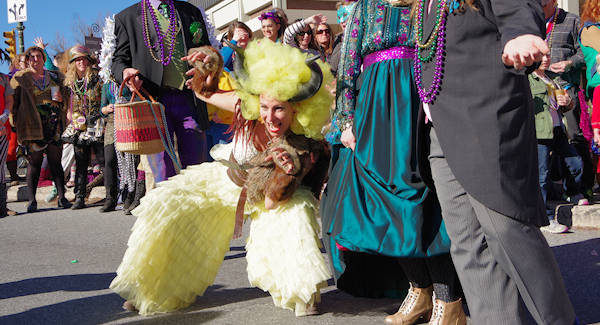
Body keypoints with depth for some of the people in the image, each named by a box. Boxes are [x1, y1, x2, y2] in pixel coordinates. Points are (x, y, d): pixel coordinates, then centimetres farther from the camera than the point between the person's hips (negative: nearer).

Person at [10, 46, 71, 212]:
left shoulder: (55, 76, 16)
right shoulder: (20, 78, 7)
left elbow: (67, 95, 24)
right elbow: (12, 101, 4)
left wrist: (61, 97, 1)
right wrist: (15, 123, -4)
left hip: (54, 124, 2)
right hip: (32, 126, -2)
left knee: (55, 161, 1)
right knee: (34, 161, -4)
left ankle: (62, 197, 4)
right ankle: (32, 200, 1)